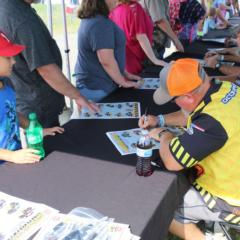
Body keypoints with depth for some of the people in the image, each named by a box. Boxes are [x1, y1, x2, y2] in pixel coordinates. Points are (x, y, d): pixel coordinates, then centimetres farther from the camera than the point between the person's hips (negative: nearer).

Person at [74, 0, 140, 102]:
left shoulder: (90, 19, 10)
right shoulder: (100, 23, -23)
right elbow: (107, 61, -26)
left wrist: (125, 74, 16)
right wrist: (123, 82, -12)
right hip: (97, 88, -10)